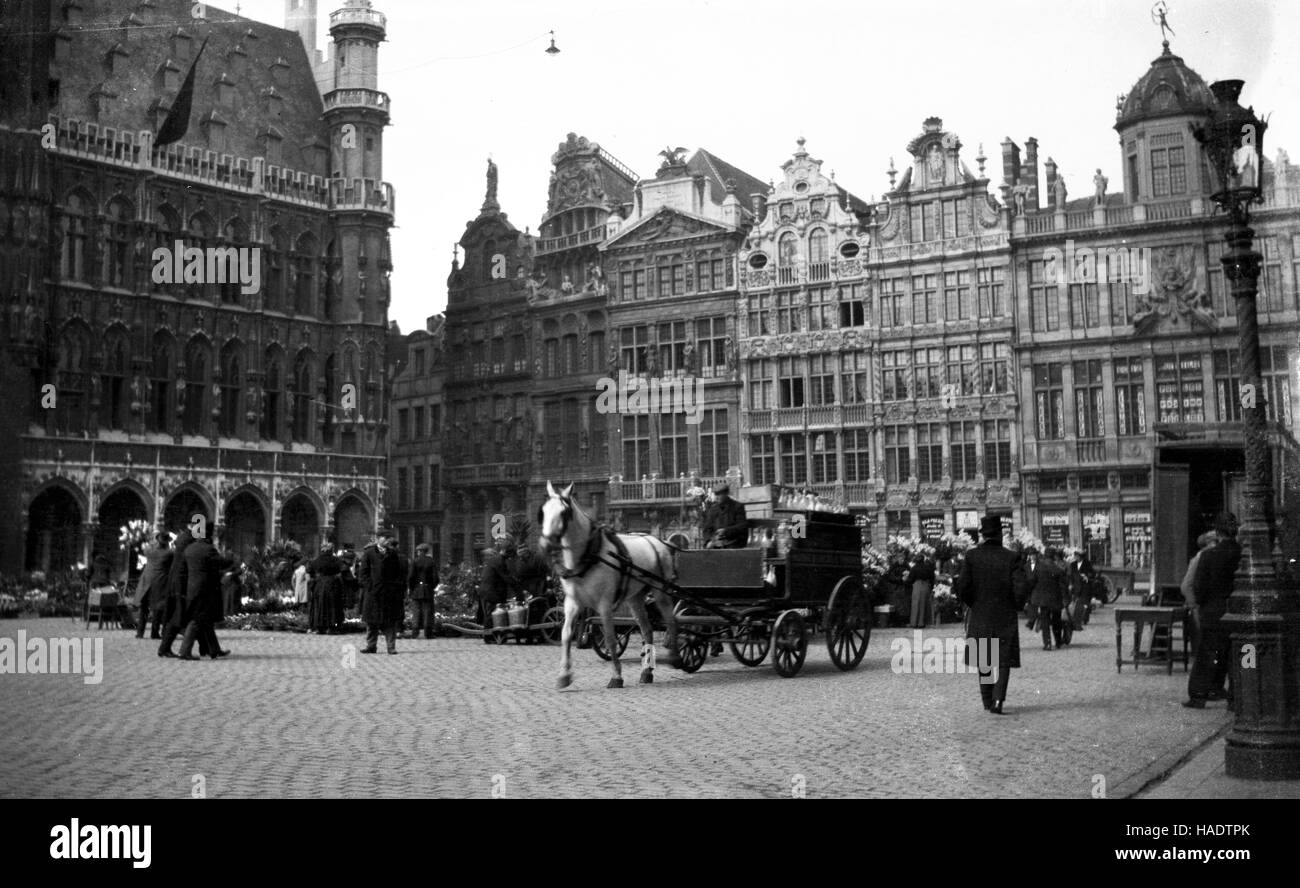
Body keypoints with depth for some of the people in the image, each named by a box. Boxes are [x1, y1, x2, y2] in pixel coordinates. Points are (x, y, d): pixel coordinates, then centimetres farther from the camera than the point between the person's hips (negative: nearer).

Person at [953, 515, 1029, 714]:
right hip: (1005, 617, -2)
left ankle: (987, 701, 23)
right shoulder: (1011, 557, -7)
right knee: (1003, 660, 4)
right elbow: (1021, 587, -13)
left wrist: (972, 604, 8)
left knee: (984, 660, 16)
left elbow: (962, 587, -10)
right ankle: (998, 699, -13)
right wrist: (1017, 606, 5)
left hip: (980, 617, 2)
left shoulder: (971, 556, -5)